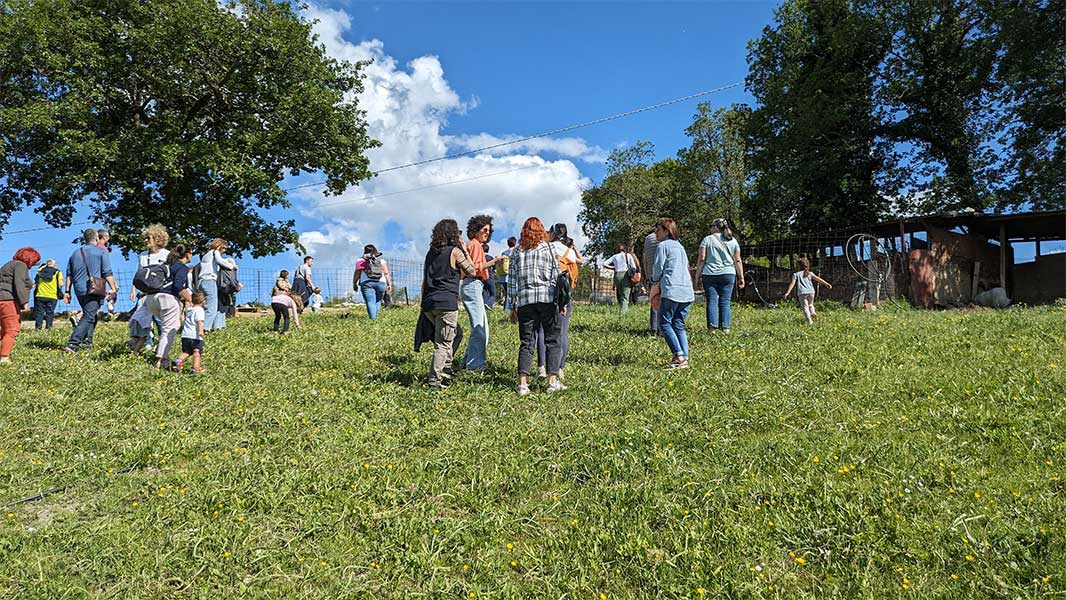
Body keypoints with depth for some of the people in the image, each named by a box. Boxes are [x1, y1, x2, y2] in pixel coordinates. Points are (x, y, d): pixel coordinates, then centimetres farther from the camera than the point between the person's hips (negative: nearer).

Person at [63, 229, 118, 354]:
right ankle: (72, 343, -22)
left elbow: (69, 274, 17)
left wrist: (67, 291, 20)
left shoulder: (75, 253, 16)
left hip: (79, 291, 7)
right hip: (94, 291, -7)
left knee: (90, 315, 21)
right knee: (89, 317, -10)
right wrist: (113, 288, -5)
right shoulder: (101, 253, -2)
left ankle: (87, 342, 19)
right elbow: (107, 274, -8)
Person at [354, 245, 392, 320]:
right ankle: (375, 316, 4)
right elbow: (386, 273, 7)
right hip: (381, 283, 2)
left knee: (370, 302, -8)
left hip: (367, 283, -2)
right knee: (378, 301, 16)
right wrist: (389, 284, 6)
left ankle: (373, 319, -22)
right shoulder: (381, 259, 15)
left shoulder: (361, 260, 9)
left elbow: (357, 273, 3)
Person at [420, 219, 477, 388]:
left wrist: (424, 301, 21)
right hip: (446, 303, -7)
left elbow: (424, 281, 17)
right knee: (443, 343, -3)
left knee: (456, 334, 23)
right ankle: (434, 379, -6)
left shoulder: (431, 252, 16)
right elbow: (472, 272, 6)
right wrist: (465, 250, 13)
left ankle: (446, 370, 20)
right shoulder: (455, 251, -2)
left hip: (428, 303, 7)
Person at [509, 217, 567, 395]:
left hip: (524, 301, 2)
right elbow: (557, 277, 0)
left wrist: (513, 306, 13)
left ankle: (523, 383, -1)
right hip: (548, 300, -2)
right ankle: (553, 381, 2)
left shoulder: (517, 252, 10)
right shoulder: (548, 249, 3)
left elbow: (512, 280, 9)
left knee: (526, 342, 5)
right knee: (553, 340, 6)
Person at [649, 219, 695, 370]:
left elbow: (658, 268, -5)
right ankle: (685, 358, 4)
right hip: (687, 292, 8)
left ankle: (679, 356, -11)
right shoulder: (680, 246, 21)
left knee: (664, 323, -3)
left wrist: (655, 282, 16)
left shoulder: (663, 246, -2)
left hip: (672, 291, -8)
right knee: (679, 326, 10)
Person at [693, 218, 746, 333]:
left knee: (712, 301, 0)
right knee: (725, 301, 4)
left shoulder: (707, 239, 2)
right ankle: (725, 327, 2)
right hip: (728, 274, 2)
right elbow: (738, 260, 8)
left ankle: (712, 326, -5)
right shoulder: (733, 241, 11)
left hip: (709, 275, -2)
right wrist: (741, 277, 10)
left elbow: (701, 259, -4)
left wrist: (698, 275, 0)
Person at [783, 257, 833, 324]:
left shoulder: (796, 274, 7)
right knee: (810, 304, 24)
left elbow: (792, 283, -1)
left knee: (805, 306, -1)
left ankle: (809, 321, -14)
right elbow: (818, 279, 3)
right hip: (811, 292, 3)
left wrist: (787, 293, -4)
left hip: (802, 293, -3)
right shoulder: (810, 273, 13)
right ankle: (813, 313, -2)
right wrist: (826, 284, 0)